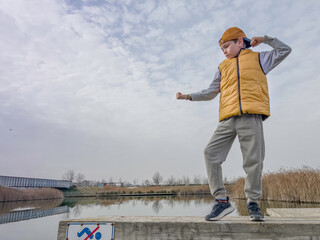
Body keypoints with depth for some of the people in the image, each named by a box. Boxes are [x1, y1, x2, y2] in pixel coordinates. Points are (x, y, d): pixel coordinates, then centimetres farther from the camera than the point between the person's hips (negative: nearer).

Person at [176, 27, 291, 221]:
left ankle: (253, 202, 13)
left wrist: (265, 39, 18)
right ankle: (222, 200, -6)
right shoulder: (223, 67, 28)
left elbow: (285, 50, 25)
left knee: (253, 159, -5)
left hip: (251, 117, -3)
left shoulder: (258, 58, 22)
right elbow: (211, 92, 24)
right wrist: (189, 96, 17)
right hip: (228, 118, 3)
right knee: (211, 153, -13)